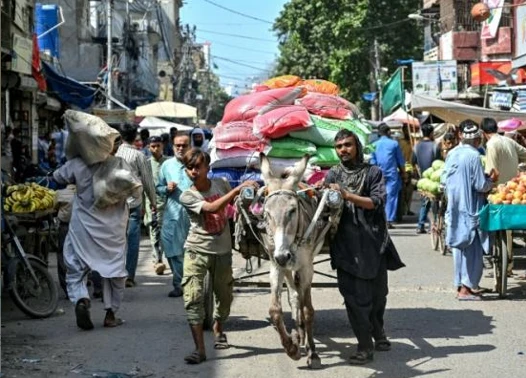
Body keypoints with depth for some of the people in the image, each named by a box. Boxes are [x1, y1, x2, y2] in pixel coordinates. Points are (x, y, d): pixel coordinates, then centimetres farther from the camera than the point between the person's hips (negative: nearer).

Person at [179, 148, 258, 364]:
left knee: (224, 295, 16)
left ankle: (218, 328, 47)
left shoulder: (221, 184, 0)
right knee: (193, 297, -16)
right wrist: (238, 189, -31)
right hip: (197, 251, -3)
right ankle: (199, 349, -15)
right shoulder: (187, 196, -11)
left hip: (222, 251, 4)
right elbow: (211, 208, -27)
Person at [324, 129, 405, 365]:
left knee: (378, 293, 12)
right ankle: (365, 346, 1)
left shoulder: (372, 172, 5)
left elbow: (376, 202, -8)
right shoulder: (333, 175, 10)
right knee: (354, 297, -5)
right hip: (346, 245, 0)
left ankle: (377, 332, 37)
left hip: (373, 241, 0)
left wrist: (347, 195, -18)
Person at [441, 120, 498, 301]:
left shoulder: (452, 154, 4)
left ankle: (461, 284, 20)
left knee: (459, 247, 14)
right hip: (470, 209, -7)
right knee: (473, 249, 0)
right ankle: (466, 289, -2)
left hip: (455, 208, 7)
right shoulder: (473, 155, -16)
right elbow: (481, 186, -16)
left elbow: (444, 180, 9)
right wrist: (492, 180, 2)